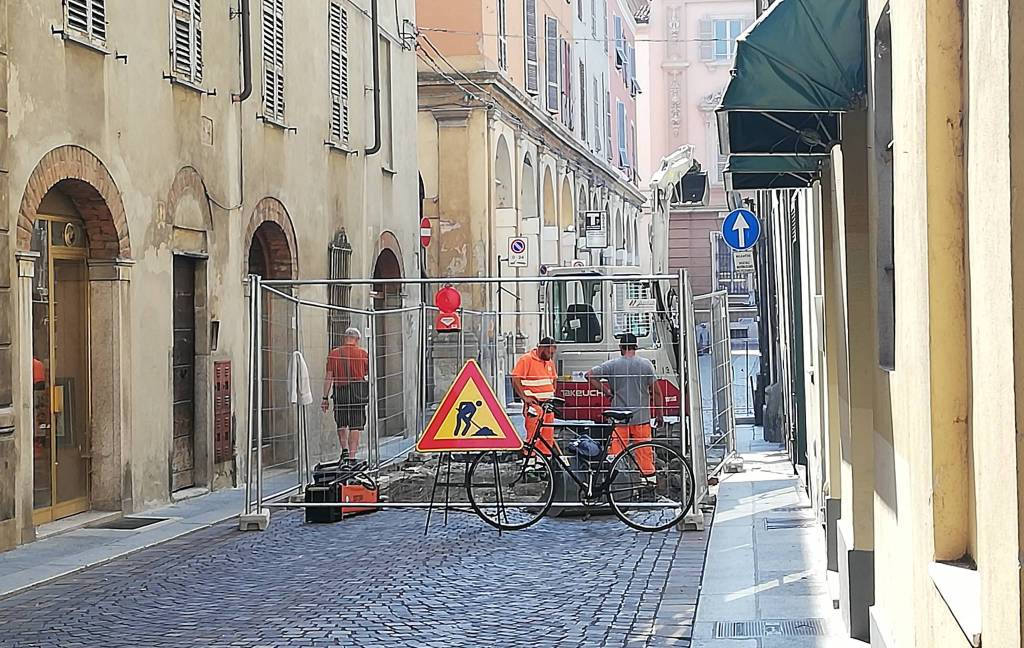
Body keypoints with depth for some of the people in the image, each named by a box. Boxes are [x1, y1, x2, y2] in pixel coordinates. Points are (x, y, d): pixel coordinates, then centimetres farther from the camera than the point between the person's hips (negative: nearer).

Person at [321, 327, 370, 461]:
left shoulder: (334, 353, -1)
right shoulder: (362, 353, -2)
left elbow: (328, 376, -2)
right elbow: (369, 371, 9)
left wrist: (325, 397, 1)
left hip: (339, 391, 1)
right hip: (358, 390, -1)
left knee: (341, 424, 18)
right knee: (355, 426, 3)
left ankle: (344, 449, 4)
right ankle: (352, 456, 1)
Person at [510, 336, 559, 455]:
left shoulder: (550, 362, 16)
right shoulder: (526, 360, -8)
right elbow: (515, 380, -12)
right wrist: (524, 397, -15)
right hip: (533, 404, -7)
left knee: (548, 437, 8)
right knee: (532, 435, -10)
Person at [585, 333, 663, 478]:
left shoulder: (612, 365, -1)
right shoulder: (646, 364, -1)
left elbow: (590, 375, -3)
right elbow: (656, 391, 0)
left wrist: (606, 391, 3)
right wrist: (659, 415, 8)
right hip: (642, 417, 0)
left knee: (616, 449, 2)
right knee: (644, 451, 4)